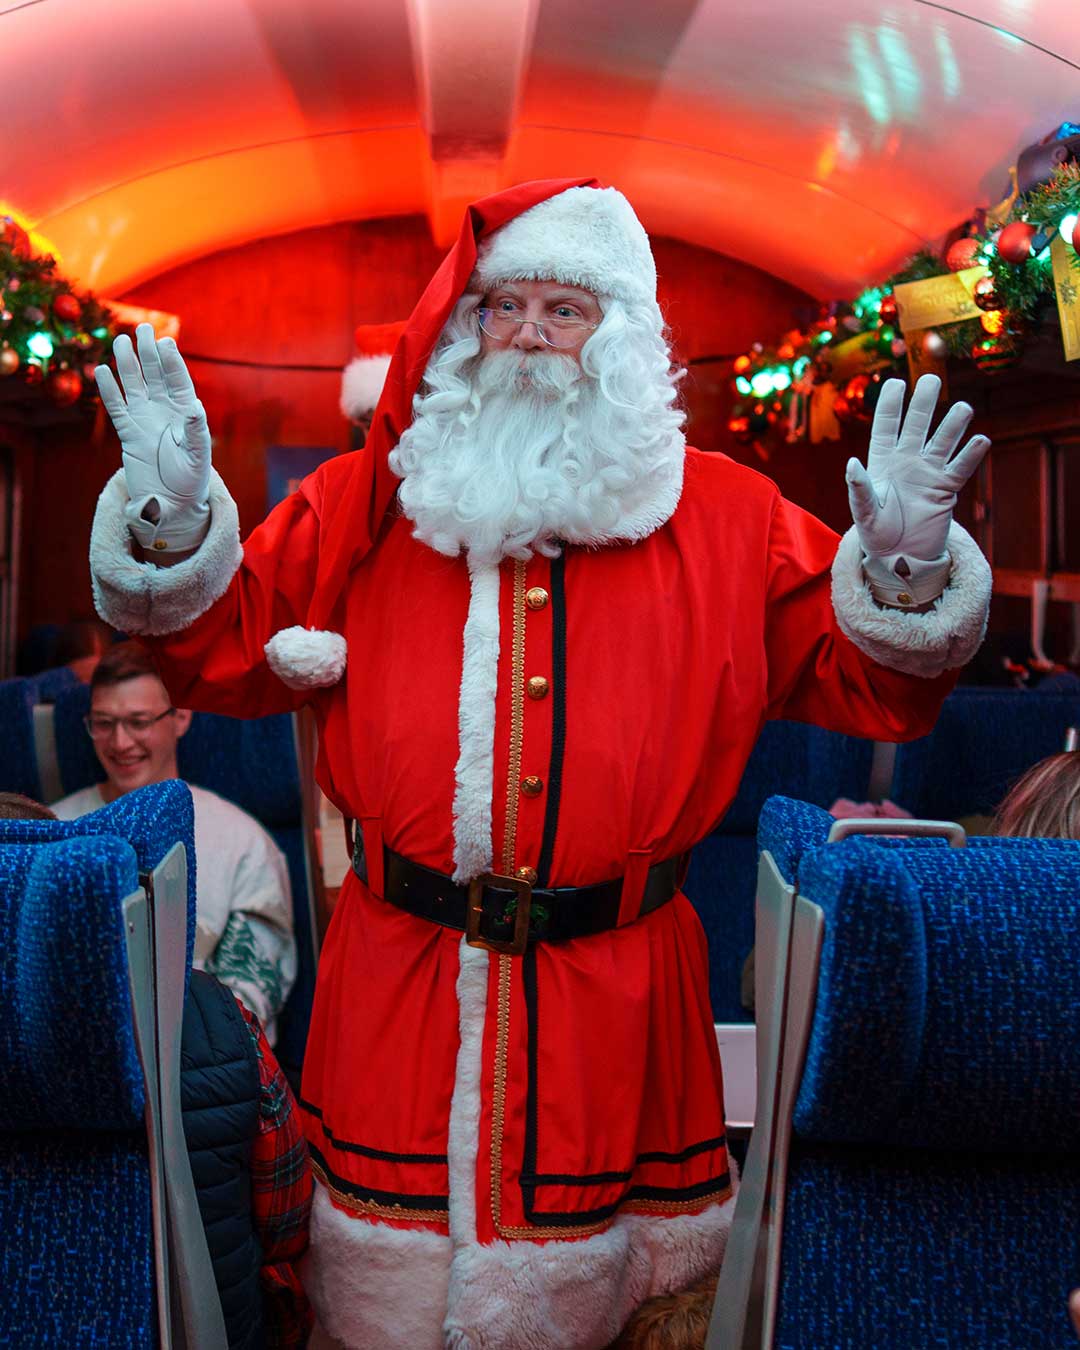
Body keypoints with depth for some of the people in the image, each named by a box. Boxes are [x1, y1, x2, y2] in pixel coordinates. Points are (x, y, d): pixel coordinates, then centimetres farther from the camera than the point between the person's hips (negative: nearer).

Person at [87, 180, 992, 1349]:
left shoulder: (725, 516, 2)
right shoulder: (364, 498, 4)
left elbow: (869, 685, 3)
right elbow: (226, 652, 5)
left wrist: (903, 567, -16)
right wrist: (174, 522, -11)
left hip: (616, 980, 0)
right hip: (401, 975, 1)